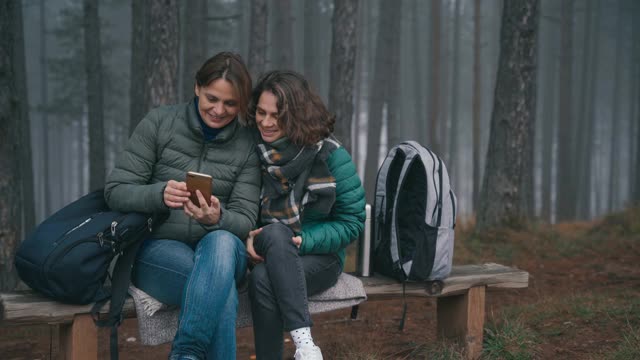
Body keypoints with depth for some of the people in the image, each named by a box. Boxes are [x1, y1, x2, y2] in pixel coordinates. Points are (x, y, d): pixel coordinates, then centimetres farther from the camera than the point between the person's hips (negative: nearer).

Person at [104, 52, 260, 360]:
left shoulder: (248, 146, 4)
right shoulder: (159, 123, 0)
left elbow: (245, 221, -1)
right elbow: (115, 191, -3)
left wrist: (217, 219, -26)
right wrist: (160, 195, -25)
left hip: (222, 246, 2)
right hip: (157, 246, -2)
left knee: (221, 242, -38)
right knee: (222, 287, -35)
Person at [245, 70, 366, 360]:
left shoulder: (330, 155, -9)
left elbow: (352, 223, -6)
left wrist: (305, 240, -20)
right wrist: (248, 236, -16)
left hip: (318, 255, -3)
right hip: (265, 251, 3)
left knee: (263, 280, -34)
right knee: (274, 233, -34)